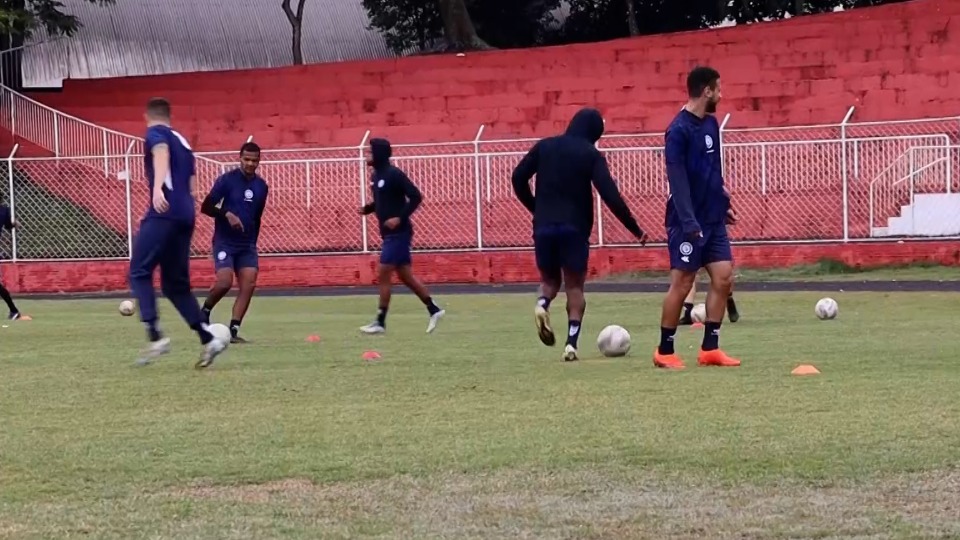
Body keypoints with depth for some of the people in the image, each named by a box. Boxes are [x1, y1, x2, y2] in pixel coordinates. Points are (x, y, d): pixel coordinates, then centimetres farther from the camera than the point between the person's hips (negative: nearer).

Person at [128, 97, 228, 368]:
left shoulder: (155, 133, 3)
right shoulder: (183, 142, 26)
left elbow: (161, 153, -20)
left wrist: (157, 187, -38)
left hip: (165, 212, -8)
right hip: (186, 216, 8)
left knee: (139, 273, -7)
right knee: (175, 284, 13)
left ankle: (155, 336, -24)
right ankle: (207, 339, 1)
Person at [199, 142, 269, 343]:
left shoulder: (261, 186, 8)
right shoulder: (226, 180, -9)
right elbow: (206, 207, -10)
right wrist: (227, 214, -24)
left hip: (247, 245, 5)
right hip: (225, 243, -5)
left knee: (249, 284, -11)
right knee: (225, 282, -20)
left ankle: (233, 330, -8)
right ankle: (205, 311, 9)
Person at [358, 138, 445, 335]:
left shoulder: (394, 175, -16)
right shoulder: (376, 175, 11)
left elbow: (416, 197, -18)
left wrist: (400, 218, -25)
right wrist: (368, 209, 6)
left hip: (398, 232, -9)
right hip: (390, 234, 9)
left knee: (383, 275, -7)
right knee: (405, 276, 12)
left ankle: (380, 322, -3)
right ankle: (434, 310, 19)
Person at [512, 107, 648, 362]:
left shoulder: (545, 147, 8)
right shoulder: (591, 155, -3)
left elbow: (518, 178, 5)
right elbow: (610, 195, -11)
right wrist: (635, 229, -7)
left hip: (544, 226, 3)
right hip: (574, 227, -3)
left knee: (550, 280, 20)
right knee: (574, 286, 8)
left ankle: (542, 305, -15)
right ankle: (571, 344, -5)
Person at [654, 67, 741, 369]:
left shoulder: (711, 124, 10)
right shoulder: (679, 130, -15)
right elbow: (677, 179, -19)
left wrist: (724, 203, 19)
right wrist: (689, 222, -24)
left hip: (713, 219, 8)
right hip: (688, 222, -8)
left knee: (723, 278, 1)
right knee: (682, 283, -4)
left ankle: (709, 348, 7)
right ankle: (664, 352, 7)